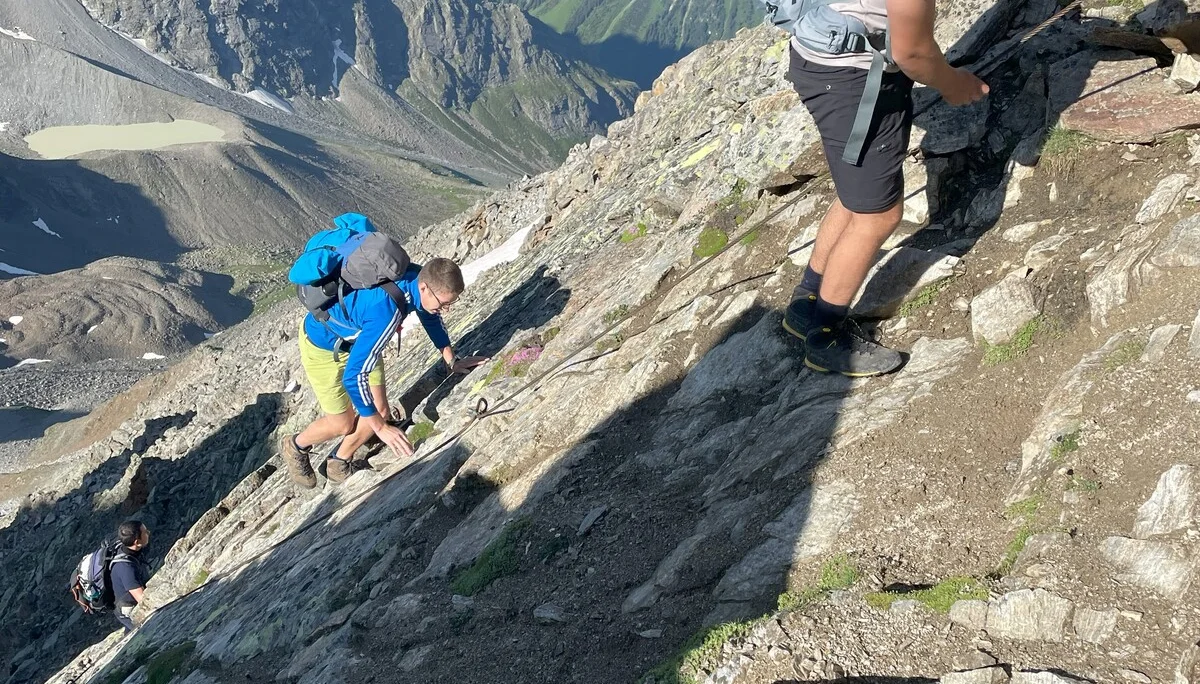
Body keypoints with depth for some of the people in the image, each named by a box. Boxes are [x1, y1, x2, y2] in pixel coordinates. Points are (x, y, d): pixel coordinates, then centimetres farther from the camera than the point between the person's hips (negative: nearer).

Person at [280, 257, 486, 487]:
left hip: (357, 337, 7)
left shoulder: (422, 278, -19)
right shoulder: (386, 310, -43)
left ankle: (339, 464, 30)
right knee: (343, 424, 4)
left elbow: (431, 318, 6)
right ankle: (296, 446, 35)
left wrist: (452, 362, 7)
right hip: (321, 345, -7)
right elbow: (353, 376, -39)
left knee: (381, 412, 5)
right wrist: (380, 427, -33)